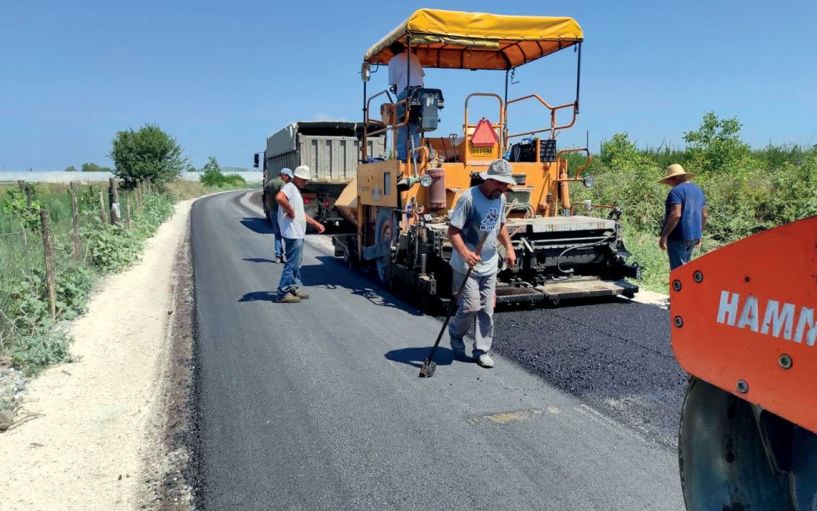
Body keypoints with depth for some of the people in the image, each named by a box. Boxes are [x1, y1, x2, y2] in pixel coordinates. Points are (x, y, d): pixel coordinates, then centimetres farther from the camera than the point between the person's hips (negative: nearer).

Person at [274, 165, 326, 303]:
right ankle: (283, 293, -3)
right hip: (293, 233, -10)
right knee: (292, 264, -7)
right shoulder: (290, 187, -11)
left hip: (298, 234, 10)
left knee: (296, 263, 17)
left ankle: (294, 289, 26)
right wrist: (291, 211, -22)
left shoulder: (296, 190, 20)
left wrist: (316, 223, 25)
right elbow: (279, 197, -33)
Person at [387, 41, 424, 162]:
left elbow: (393, 83, 6)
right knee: (415, 126, 5)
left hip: (404, 92, -3)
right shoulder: (413, 57, 19)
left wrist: (396, 91, 23)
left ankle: (402, 155, -5)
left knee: (403, 126, 1)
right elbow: (422, 74, 17)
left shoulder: (393, 61, 9)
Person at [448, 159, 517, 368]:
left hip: (489, 265, 7)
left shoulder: (501, 198, 5)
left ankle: (482, 351, 18)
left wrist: (508, 247, 8)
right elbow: (453, 231, -20)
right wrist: (465, 253, -34)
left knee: (487, 310, 7)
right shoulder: (469, 198, -18)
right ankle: (456, 333, 22)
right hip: (466, 265, -7)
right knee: (471, 307, -9)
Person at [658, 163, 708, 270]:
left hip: (678, 237, -9)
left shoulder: (676, 191, -13)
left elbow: (675, 215, -24)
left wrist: (664, 236, -22)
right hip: (693, 236, 9)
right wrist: (699, 234, 25)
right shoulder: (698, 190, 14)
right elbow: (704, 215, 18)